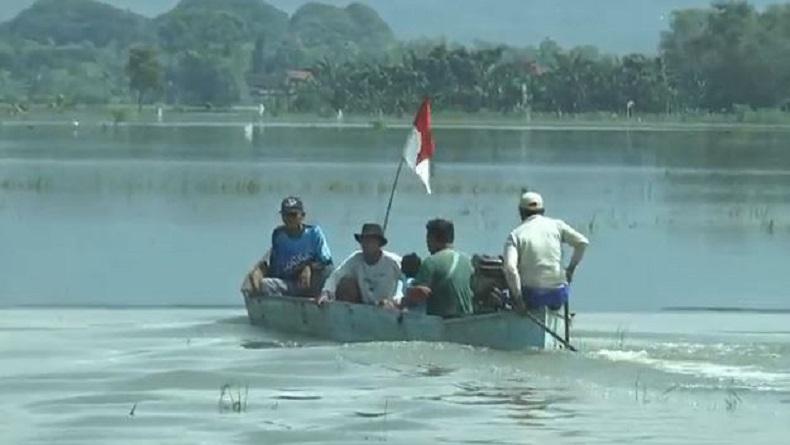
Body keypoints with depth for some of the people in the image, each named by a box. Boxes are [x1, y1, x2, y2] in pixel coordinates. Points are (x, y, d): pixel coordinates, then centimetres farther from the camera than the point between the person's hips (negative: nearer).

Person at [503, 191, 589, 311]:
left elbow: (510, 268, -18)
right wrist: (570, 269, 8)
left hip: (532, 296, -1)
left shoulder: (515, 235, -4)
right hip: (559, 294, 1)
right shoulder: (556, 225, 2)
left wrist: (518, 299, -12)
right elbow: (582, 242, -5)